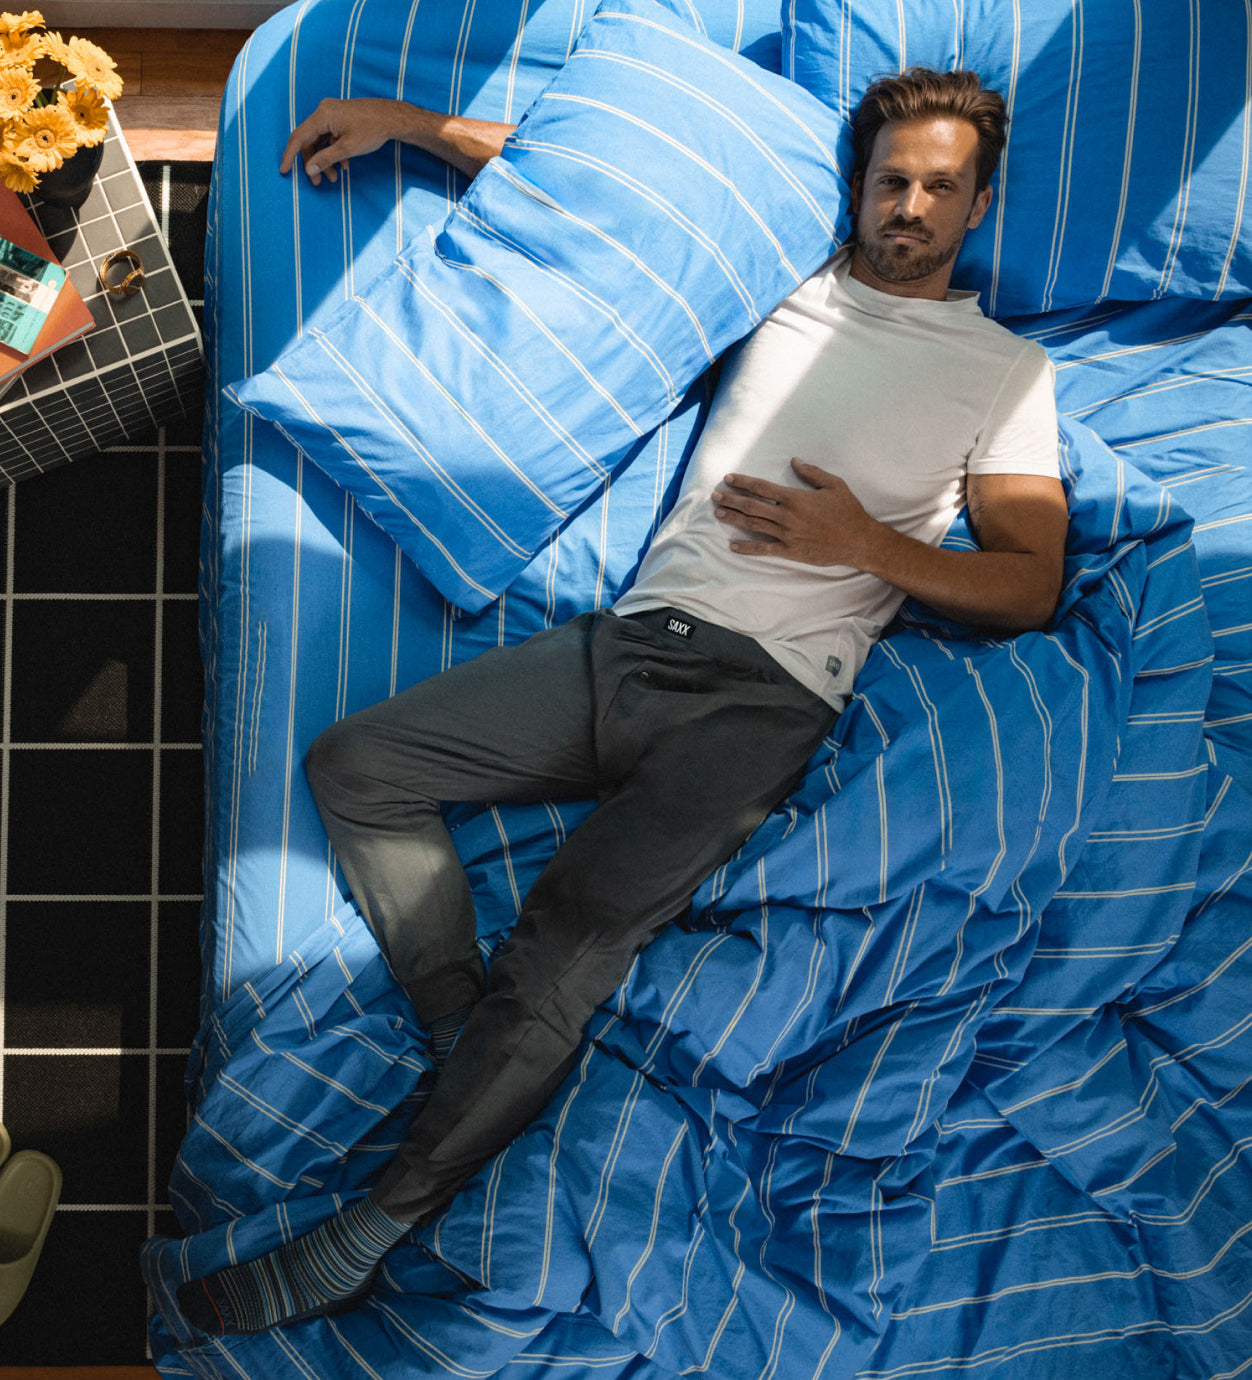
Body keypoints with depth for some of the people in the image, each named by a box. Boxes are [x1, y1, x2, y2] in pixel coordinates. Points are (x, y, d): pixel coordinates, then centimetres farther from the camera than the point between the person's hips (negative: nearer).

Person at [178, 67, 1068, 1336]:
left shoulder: (1005, 371, 11)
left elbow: (1031, 588, 4)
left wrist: (869, 542, -11)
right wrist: (406, 120, 21)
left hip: (761, 696, -5)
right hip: (626, 643, 6)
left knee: (572, 929, -23)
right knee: (350, 764, -6)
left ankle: (368, 1238, -11)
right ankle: (479, 1056, -6)